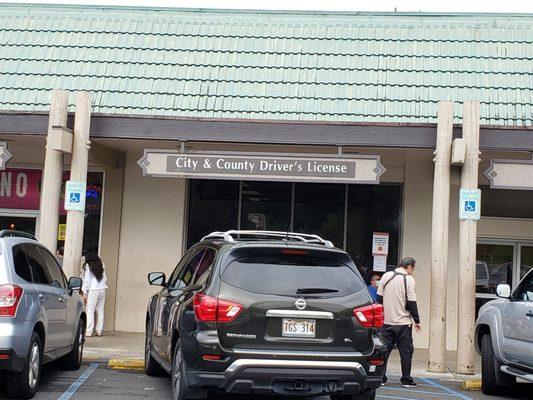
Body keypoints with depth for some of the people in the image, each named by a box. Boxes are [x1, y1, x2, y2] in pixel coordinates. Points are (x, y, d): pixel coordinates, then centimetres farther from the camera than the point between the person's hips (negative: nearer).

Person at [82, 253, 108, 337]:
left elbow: (87, 280, -4)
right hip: (102, 289, 5)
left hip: (93, 290, -5)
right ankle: (99, 331, 8)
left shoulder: (88, 266, -1)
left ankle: (89, 331, -8)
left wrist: (85, 292, -2)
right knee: (100, 310, 8)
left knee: (90, 310, -3)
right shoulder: (101, 266, 13)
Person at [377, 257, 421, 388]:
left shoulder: (386, 276, 5)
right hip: (403, 322, -4)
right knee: (406, 351, 5)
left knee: (384, 349, 8)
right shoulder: (409, 279, -8)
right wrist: (417, 321, -1)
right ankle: (406, 380, 9)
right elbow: (411, 303, -10)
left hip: (386, 321, 4)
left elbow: (379, 297, 8)